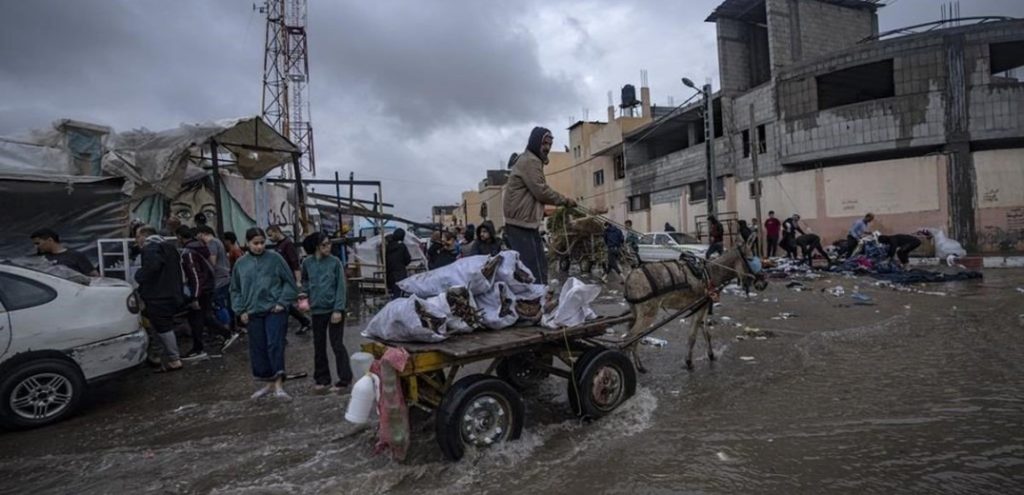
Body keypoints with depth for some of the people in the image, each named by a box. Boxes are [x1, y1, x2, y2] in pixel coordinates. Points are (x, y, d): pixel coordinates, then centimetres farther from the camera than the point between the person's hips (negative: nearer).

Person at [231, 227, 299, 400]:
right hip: (253, 313, 4)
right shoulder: (241, 264, 6)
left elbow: (290, 282, 0)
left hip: (274, 310, -4)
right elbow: (235, 290, 16)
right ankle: (269, 383, 24)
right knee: (258, 348, 9)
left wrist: (283, 302, -8)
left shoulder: (275, 258, -3)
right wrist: (240, 310, 7)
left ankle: (278, 384, -6)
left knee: (275, 345, -11)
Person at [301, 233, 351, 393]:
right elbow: (304, 282, 18)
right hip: (317, 309, 3)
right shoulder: (307, 263, 1)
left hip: (334, 309, -3)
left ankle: (345, 378, 10)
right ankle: (322, 379, 25)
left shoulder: (335, 262, -7)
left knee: (337, 344, 0)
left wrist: (338, 309, -14)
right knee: (319, 346, 11)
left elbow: (341, 287, -8)